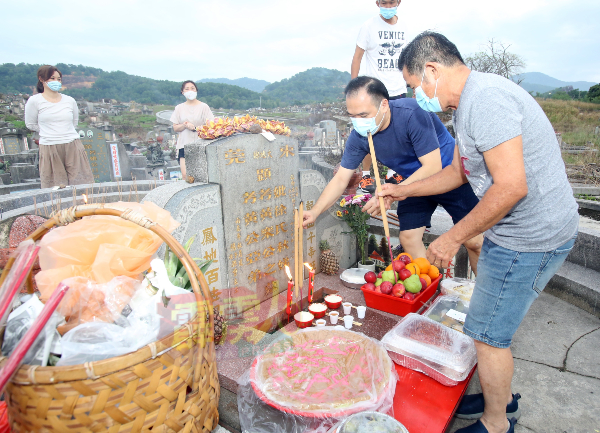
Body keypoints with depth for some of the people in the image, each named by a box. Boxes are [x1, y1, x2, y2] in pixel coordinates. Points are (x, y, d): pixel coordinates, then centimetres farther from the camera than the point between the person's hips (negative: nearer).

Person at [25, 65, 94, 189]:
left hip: (73, 147, 2)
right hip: (49, 149, -2)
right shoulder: (35, 101, 0)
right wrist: (49, 132, 13)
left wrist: (64, 132, 15)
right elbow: (30, 124, 10)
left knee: (81, 184, 1)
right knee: (55, 187, 1)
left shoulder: (70, 101, 8)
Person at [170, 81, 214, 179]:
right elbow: (175, 128, 11)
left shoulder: (203, 106, 5)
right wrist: (185, 125, -8)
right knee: (185, 174, -9)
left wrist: (196, 128, -14)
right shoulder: (179, 108, 12)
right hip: (184, 144, 2)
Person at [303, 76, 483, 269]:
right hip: (415, 181, 5)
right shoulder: (359, 136, -15)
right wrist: (315, 212, -20)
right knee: (408, 237, -5)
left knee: (473, 241, -3)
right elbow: (340, 179, -9)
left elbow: (433, 167, -31)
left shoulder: (411, 114, -31)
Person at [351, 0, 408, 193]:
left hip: (398, 90, 4)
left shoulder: (403, 26, 10)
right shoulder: (369, 26, -3)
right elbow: (357, 57, -3)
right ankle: (366, 176, 10)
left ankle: (392, 174, 20)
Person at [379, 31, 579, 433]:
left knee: (488, 333, 4)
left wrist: (453, 238, -19)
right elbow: (458, 171, 20)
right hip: (522, 230, 10)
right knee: (494, 325, 21)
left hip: (530, 237, -10)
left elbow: (511, 187, -28)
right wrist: (402, 190, 21)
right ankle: (502, 397, 42)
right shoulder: (469, 103, 12)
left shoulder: (485, 99, -22)